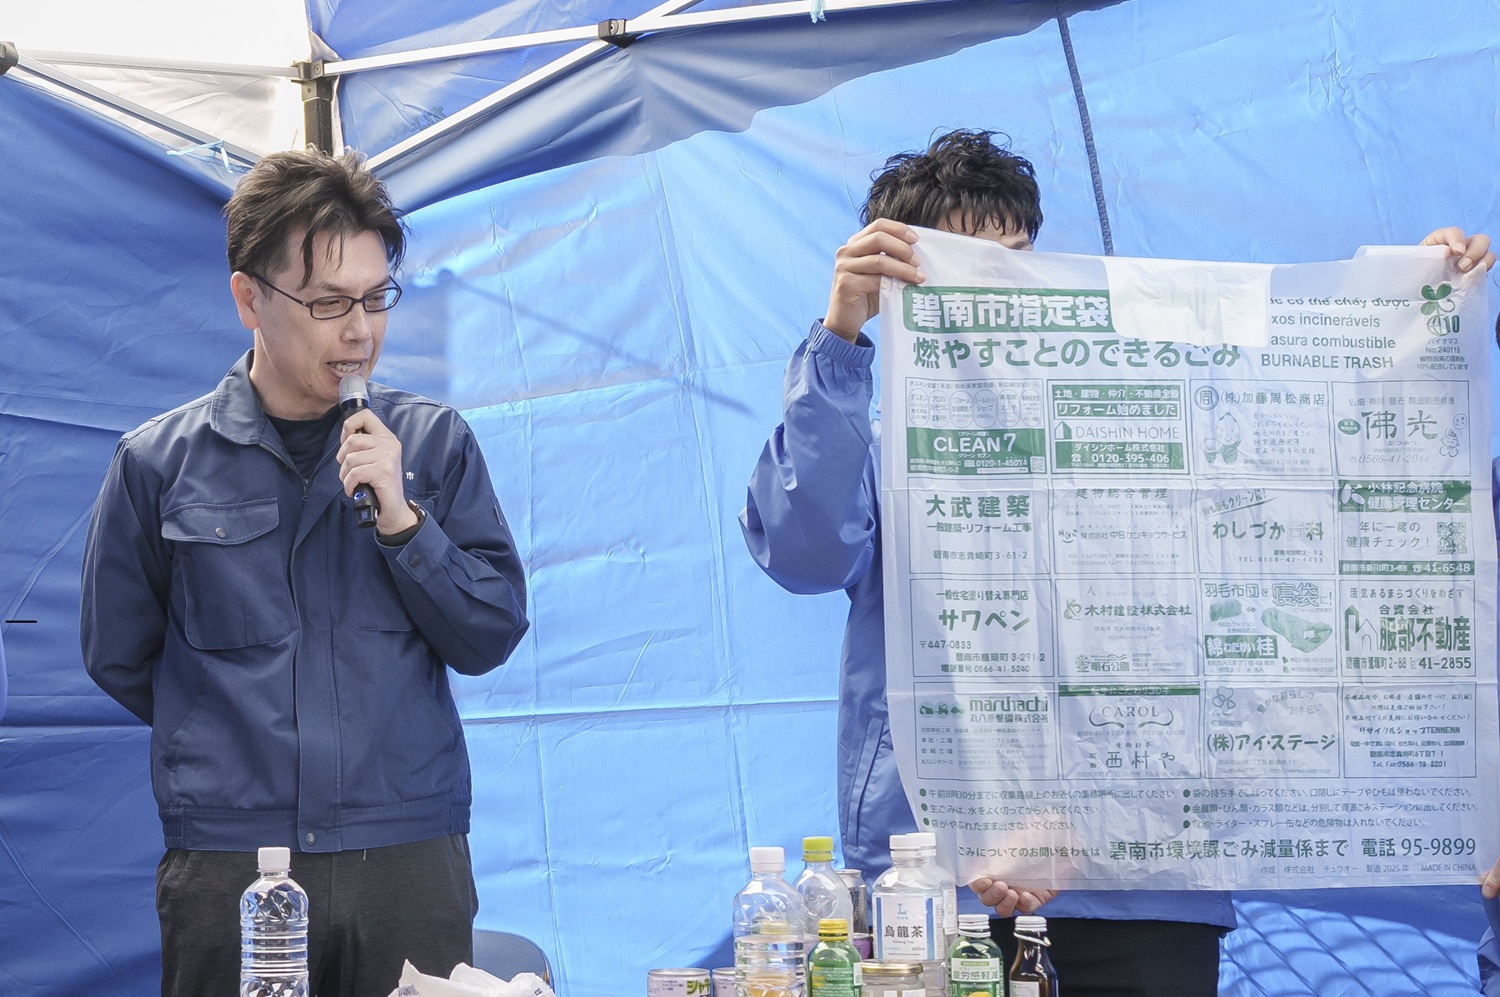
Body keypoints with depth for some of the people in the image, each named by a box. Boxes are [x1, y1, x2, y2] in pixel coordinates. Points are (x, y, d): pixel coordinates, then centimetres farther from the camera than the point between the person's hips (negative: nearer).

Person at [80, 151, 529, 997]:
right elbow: (118, 657, 13)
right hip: (226, 866, -1)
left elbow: (491, 638, 2)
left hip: (412, 860, 1)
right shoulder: (159, 462, 2)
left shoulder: (433, 443, 4)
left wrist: (401, 519, -10)